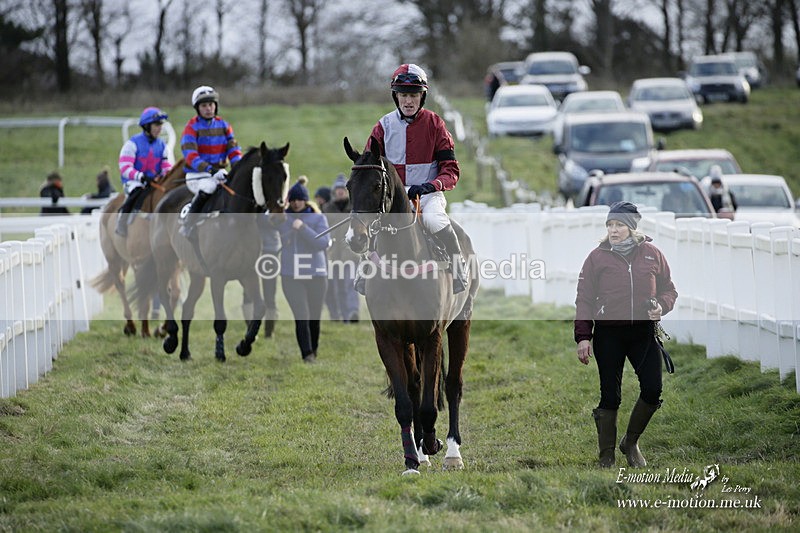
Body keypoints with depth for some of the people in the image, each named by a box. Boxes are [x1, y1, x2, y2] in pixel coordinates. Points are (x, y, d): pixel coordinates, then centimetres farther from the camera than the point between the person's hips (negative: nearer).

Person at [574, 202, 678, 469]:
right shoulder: (598, 257, 0)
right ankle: (606, 457, 11)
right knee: (610, 396, 1)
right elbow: (584, 299, 0)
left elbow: (668, 289, 14)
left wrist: (661, 306, -9)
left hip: (643, 332, 2)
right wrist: (583, 336, -7)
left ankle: (630, 442, 20)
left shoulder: (652, 254, 5)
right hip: (608, 334, -2)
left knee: (652, 391, -4)